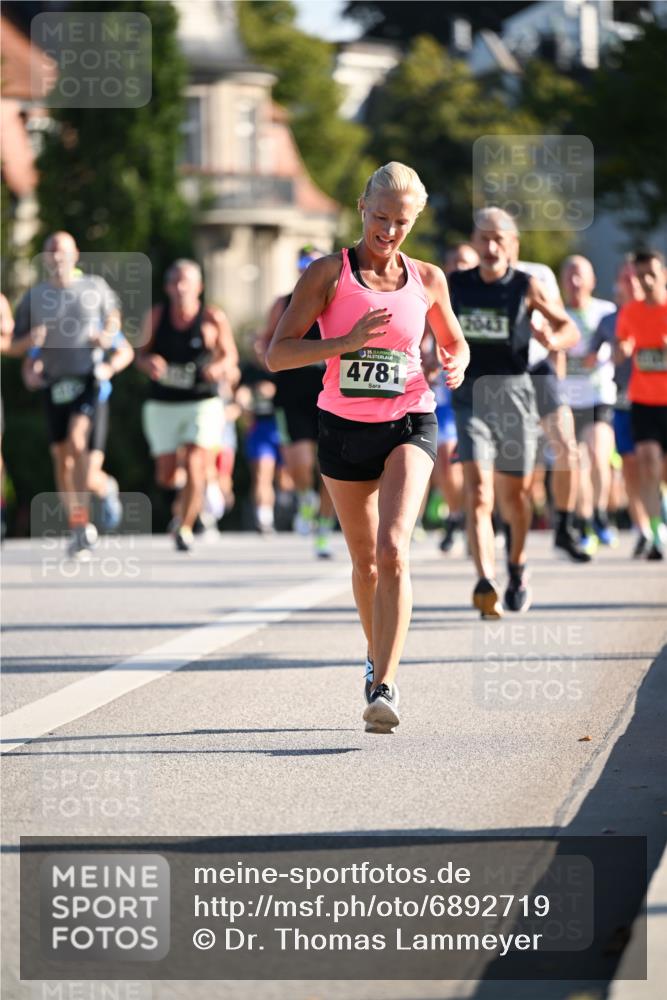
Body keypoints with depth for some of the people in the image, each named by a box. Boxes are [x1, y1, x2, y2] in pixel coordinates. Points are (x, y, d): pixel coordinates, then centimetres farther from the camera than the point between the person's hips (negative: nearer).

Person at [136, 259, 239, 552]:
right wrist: (148, 363, -14)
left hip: (203, 403, -3)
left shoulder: (213, 318, -6)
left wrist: (221, 367, -17)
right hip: (162, 405, 3)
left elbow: (230, 353, 5)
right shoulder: (156, 316, 0)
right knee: (166, 477, 4)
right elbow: (142, 354, 9)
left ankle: (184, 528, 1)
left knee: (194, 468, -15)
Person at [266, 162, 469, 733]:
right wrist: (349, 341, -23)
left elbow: (455, 344, 19)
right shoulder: (329, 274, -4)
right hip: (344, 428, 1)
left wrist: (456, 367, -5)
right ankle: (378, 659, 38)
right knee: (365, 559, 13)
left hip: (409, 425, -1)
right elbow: (278, 354, -10)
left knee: (393, 550, -20)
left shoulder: (428, 280, 3)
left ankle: (385, 686, -25)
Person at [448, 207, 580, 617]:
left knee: (515, 495, 12)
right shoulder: (455, 285, 4)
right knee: (478, 491, -17)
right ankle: (486, 584, -29)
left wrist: (554, 340, -20)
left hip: (514, 393, 0)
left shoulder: (527, 287, -2)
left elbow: (570, 328, 2)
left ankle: (517, 567, 39)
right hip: (471, 395, 0)